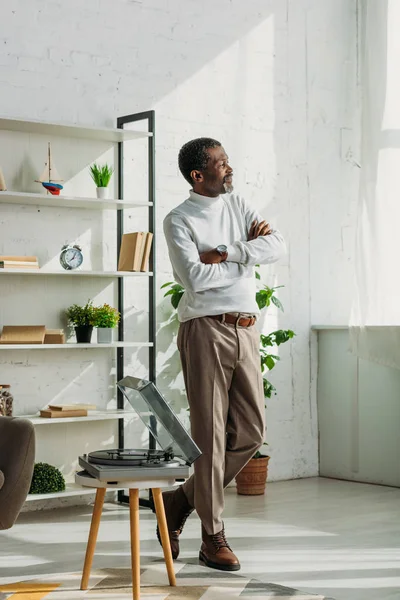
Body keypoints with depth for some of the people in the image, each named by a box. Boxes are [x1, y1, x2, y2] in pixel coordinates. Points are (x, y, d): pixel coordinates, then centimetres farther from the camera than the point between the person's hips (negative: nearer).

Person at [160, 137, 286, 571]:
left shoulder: (238, 206, 14)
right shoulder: (179, 220, -3)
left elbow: (277, 247, -1)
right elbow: (195, 277, -18)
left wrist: (225, 252, -12)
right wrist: (247, 252, -6)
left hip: (245, 330, 6)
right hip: (206, 329, -6)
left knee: (251, 431, 7)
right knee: (210, 433, -3)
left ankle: (181, 500, 24)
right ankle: (213, 538, 6)